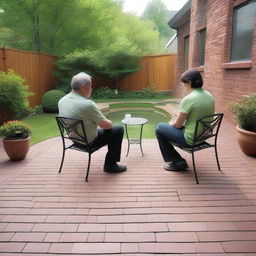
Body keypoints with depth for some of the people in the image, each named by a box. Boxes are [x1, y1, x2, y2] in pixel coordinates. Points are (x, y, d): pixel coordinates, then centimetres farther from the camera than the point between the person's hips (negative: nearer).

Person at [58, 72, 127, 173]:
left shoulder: (62, 101, -4)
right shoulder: (87, 104, -28)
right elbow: (106, 125, -20)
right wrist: (109, 122, 4)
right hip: (89, 142, -8)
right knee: (118, 130, 5)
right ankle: (110, 165, 12)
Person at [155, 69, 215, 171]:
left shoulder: (188, 99, -24)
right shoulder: (209, 96, 1)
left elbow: (178, 124, -17)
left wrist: (170, 124, 7)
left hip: (191, 139, -8)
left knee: (159, 128, 9)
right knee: (172, 124, 28)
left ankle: (175, 162, 14)